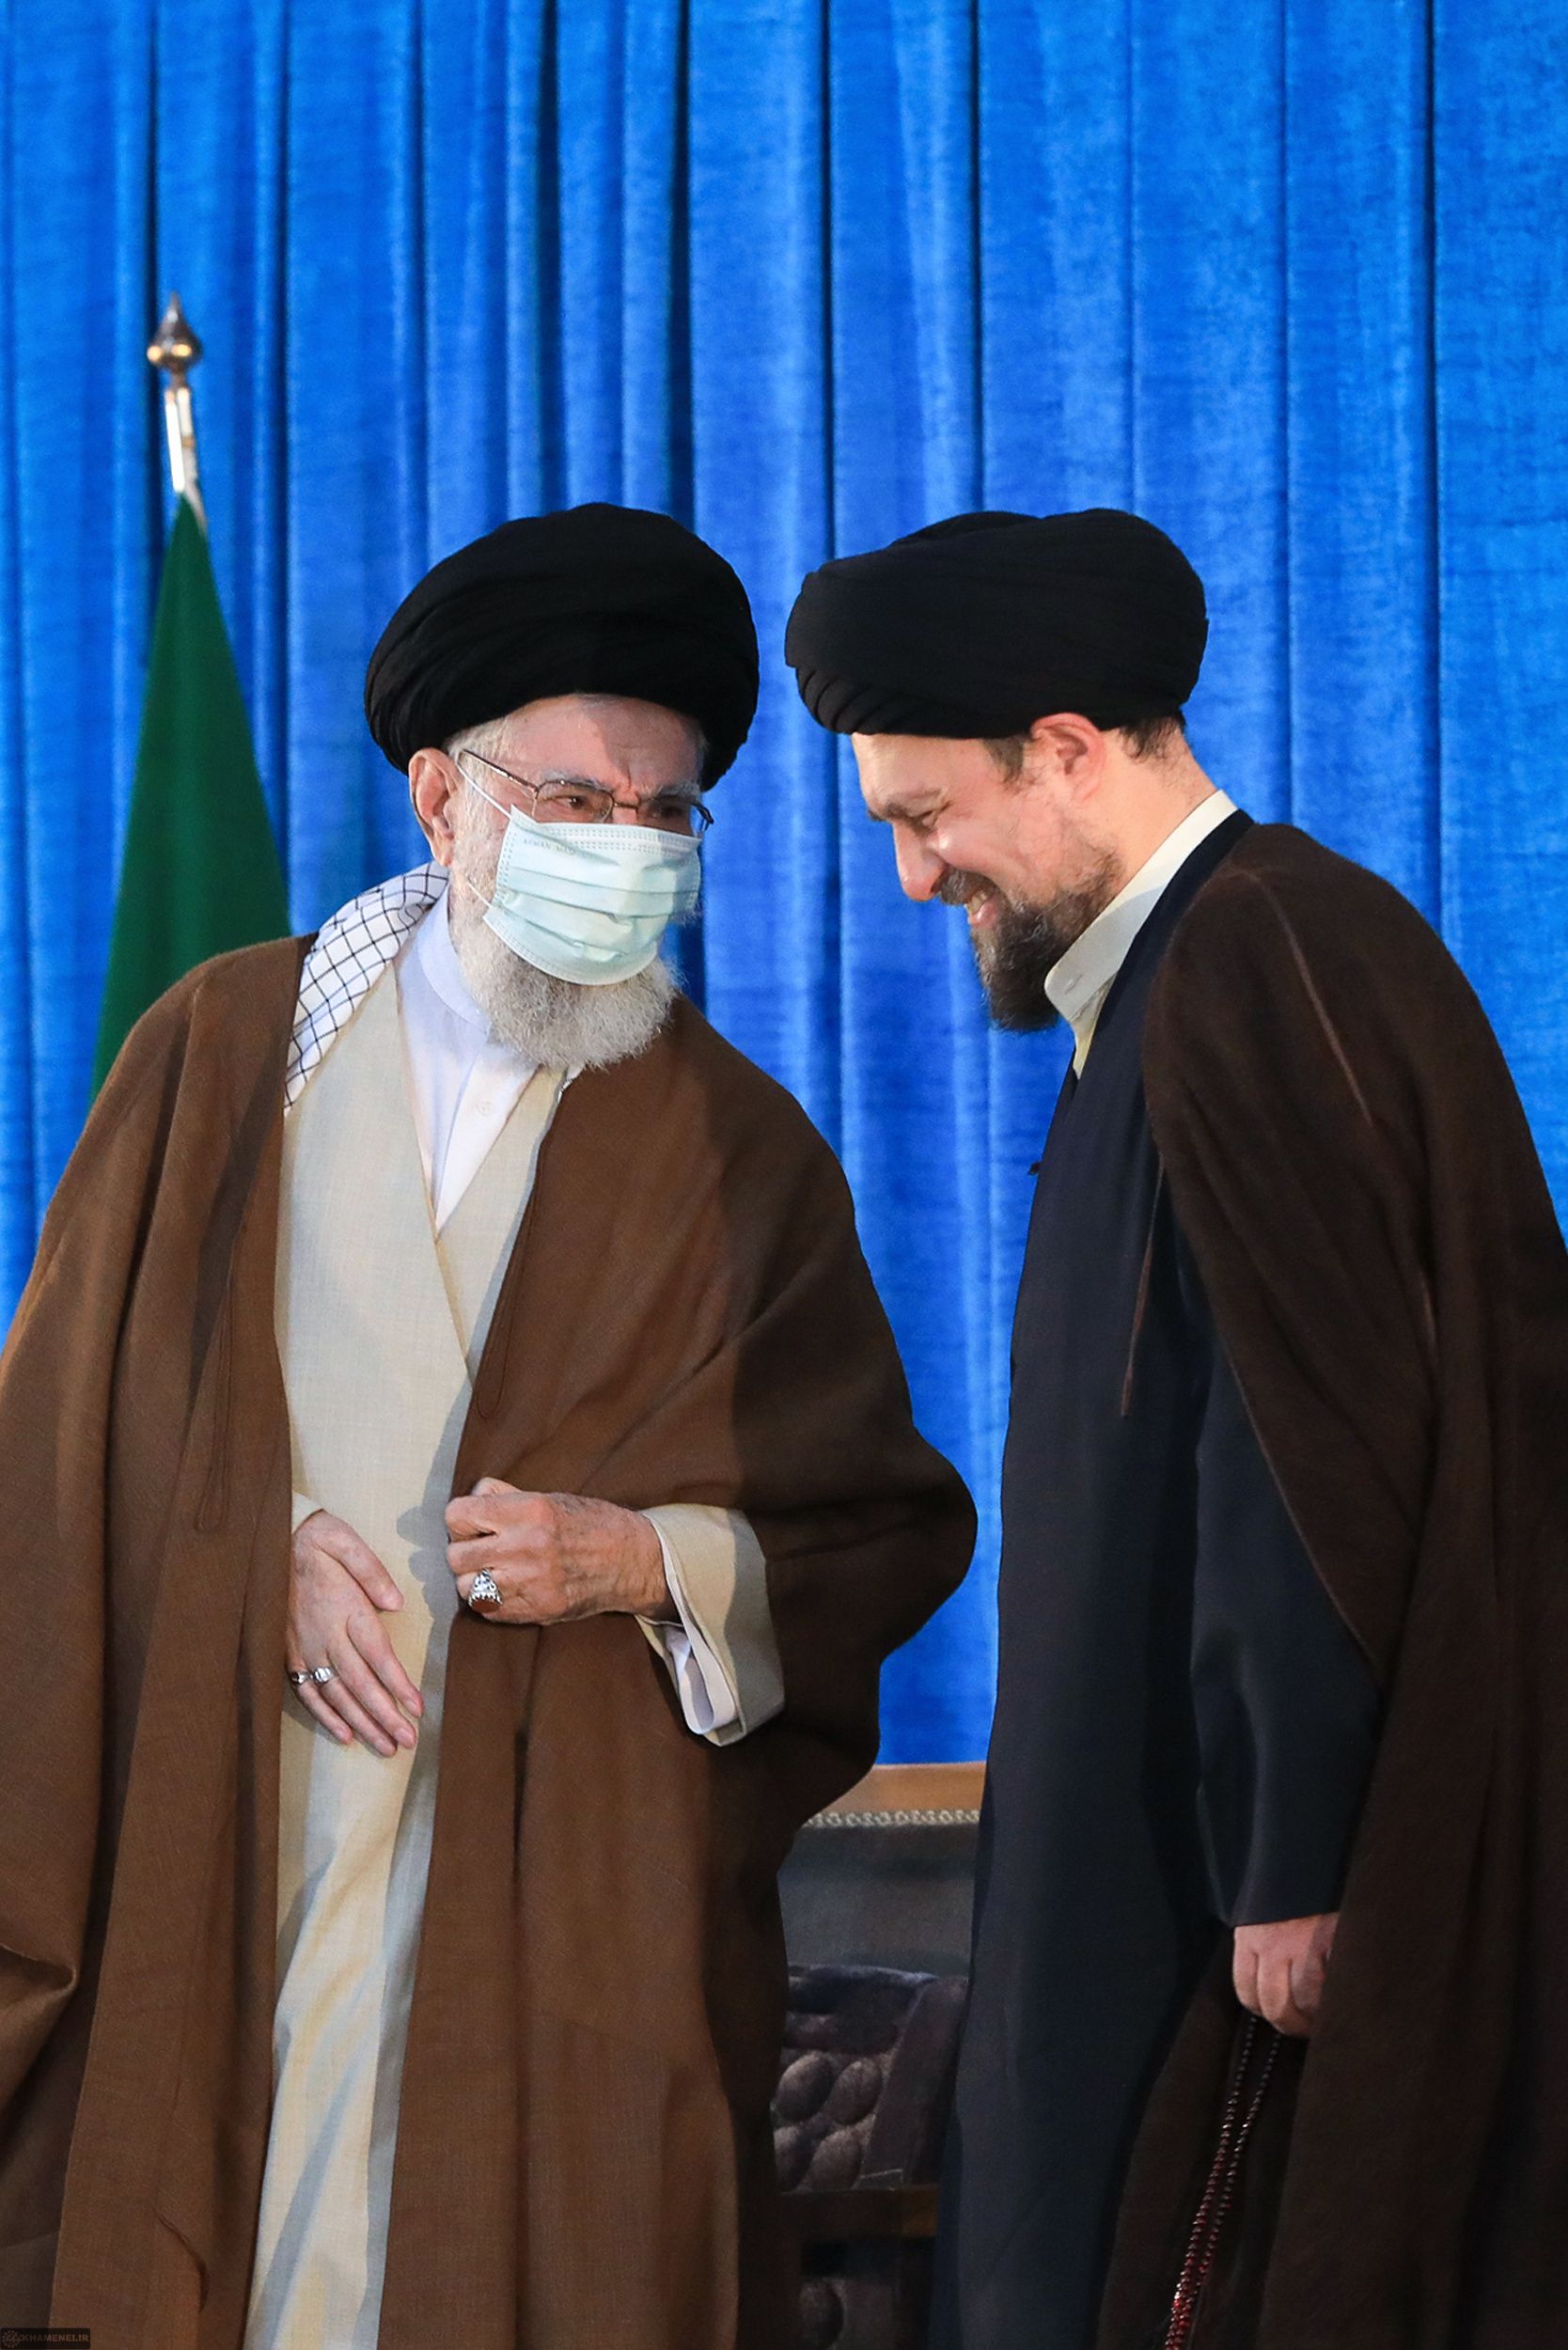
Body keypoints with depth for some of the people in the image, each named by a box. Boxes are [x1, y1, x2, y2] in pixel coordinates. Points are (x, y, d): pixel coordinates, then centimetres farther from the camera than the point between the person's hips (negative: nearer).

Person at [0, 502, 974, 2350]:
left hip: (575, 1905, 0)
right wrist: (274, 1557, -7)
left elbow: (889, 1527, 3)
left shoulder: (739, 1149, 5)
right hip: (221, 1859, 1)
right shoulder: (223, 1051, 7)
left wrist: (646, 1558, -12)